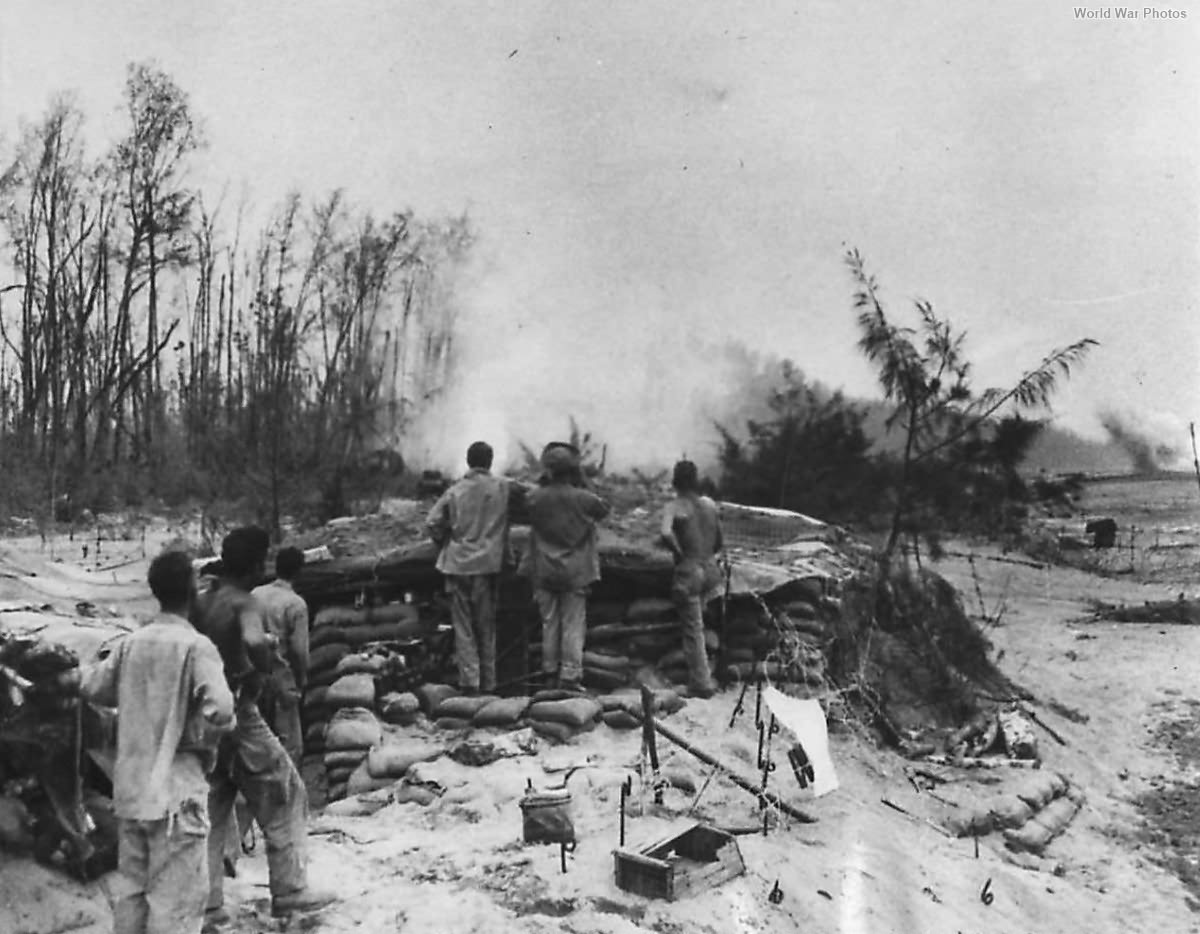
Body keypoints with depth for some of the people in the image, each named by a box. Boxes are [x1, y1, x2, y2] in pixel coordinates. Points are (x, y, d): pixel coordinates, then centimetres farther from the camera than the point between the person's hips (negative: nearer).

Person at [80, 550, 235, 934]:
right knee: (176, 900, 1)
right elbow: (219, 711, -26)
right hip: (176, 791, -6)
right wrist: (194, 737, -7)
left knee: (130, 889, 18)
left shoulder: (130, 643, 3)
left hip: (129, 788, 7)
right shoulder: (196, 646, -15)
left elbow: (92, 686, 15)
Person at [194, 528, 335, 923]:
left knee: (211, 808, 17)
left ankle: (207, 902, 21)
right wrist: (261, 674, -20)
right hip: (237, 714, -7)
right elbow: (254, 643, -39)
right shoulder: (244, 603, -18)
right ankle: (289, 891, 15)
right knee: (282, 799, 9)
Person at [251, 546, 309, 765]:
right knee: (289, 742, 5)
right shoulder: (296, 603, -14)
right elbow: (300, 648, -14)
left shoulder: (255, 594, 0)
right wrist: (302, 679, 2)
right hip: (282, 676, -5)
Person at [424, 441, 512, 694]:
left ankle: (469, 681, 3)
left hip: (457, 565, 0)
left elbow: (431, 524, -5)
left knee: (463, 625, 8)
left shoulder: (455, 491, -3)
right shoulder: (504, 488, -3)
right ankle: (487, 682, 18)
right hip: (489, 564, 0)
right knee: (486, 626, 12)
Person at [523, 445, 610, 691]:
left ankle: (550, 673, 19)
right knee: (573, 624, 3)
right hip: (576, 572, -1)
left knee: (549, 622, 12)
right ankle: (570, 676, 2)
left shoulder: (536, 498, -9)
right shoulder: (584, 498, -9)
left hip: (544, 571, 2)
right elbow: (604, 509, 9)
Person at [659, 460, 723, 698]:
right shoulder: (710, 505, 6)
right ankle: (699, 672, 32)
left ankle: (702, 684, 6)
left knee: (693, 630, 3)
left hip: (688, 572, -5)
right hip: (711, 570, 5)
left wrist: (678, 553, -15)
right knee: (696, 623, 26)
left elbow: (666, 534, -31)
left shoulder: (674, 507, -11)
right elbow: (720, 543, 12)